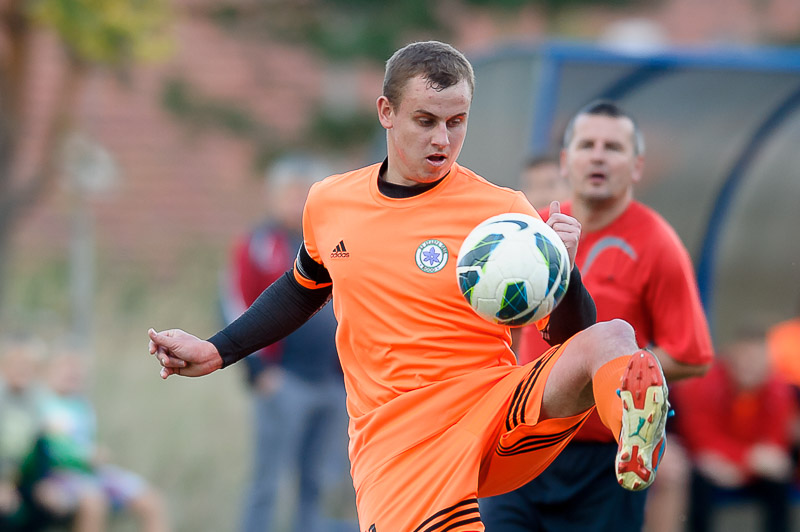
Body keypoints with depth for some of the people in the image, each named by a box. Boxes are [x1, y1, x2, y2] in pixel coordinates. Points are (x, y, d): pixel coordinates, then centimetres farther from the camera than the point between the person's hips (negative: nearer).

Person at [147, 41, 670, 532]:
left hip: (496, 409, -2)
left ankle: (637, 456, -60)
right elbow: (303, 289, 33)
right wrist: (216, 352, 27)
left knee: (611, 339, -31)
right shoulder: (329, 203, 11)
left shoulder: (504, 211, -1)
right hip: (395, 441, 2)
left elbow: (571, 336, 1)